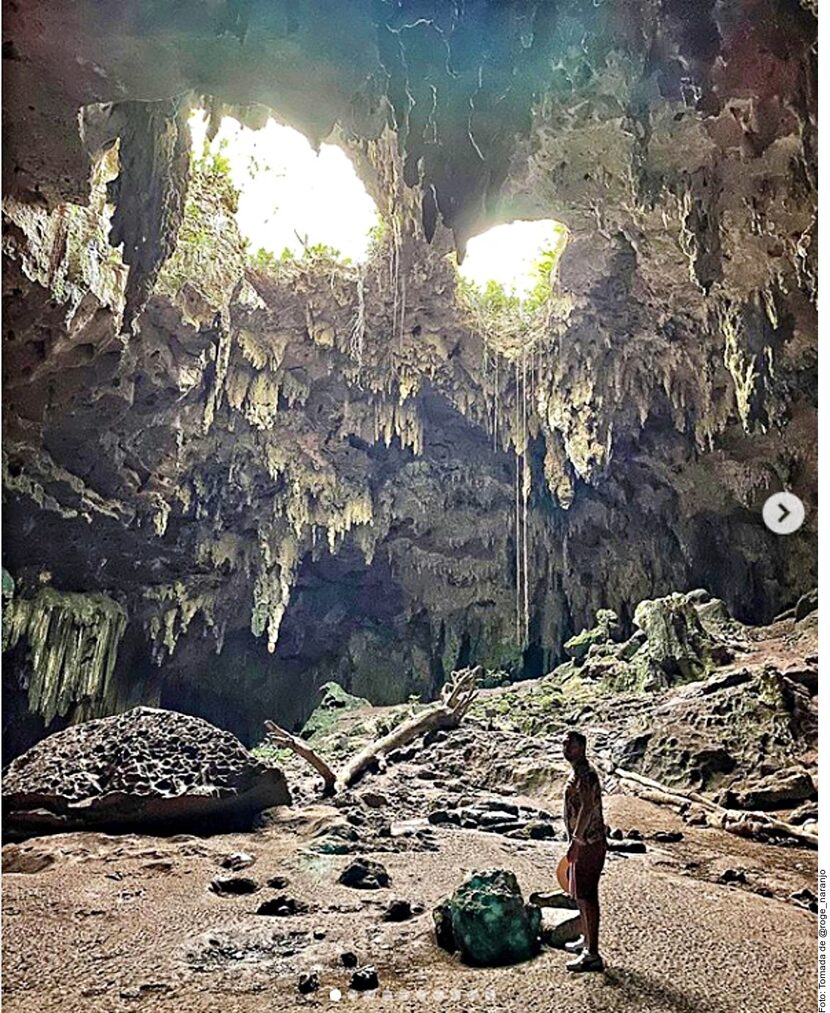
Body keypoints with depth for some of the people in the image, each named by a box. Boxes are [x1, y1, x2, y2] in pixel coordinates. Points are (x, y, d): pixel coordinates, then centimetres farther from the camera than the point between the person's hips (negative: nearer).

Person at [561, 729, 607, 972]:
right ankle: (586, 940, 34)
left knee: (586, 897, -4)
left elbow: (587, 808, -28)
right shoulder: (580, 772, 14)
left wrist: (575, 841, -27)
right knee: (581, 895, 20)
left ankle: (592, 955, 3)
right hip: (586, 842, 10)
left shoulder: (583, 774, -19)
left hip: (587, 845, -10)